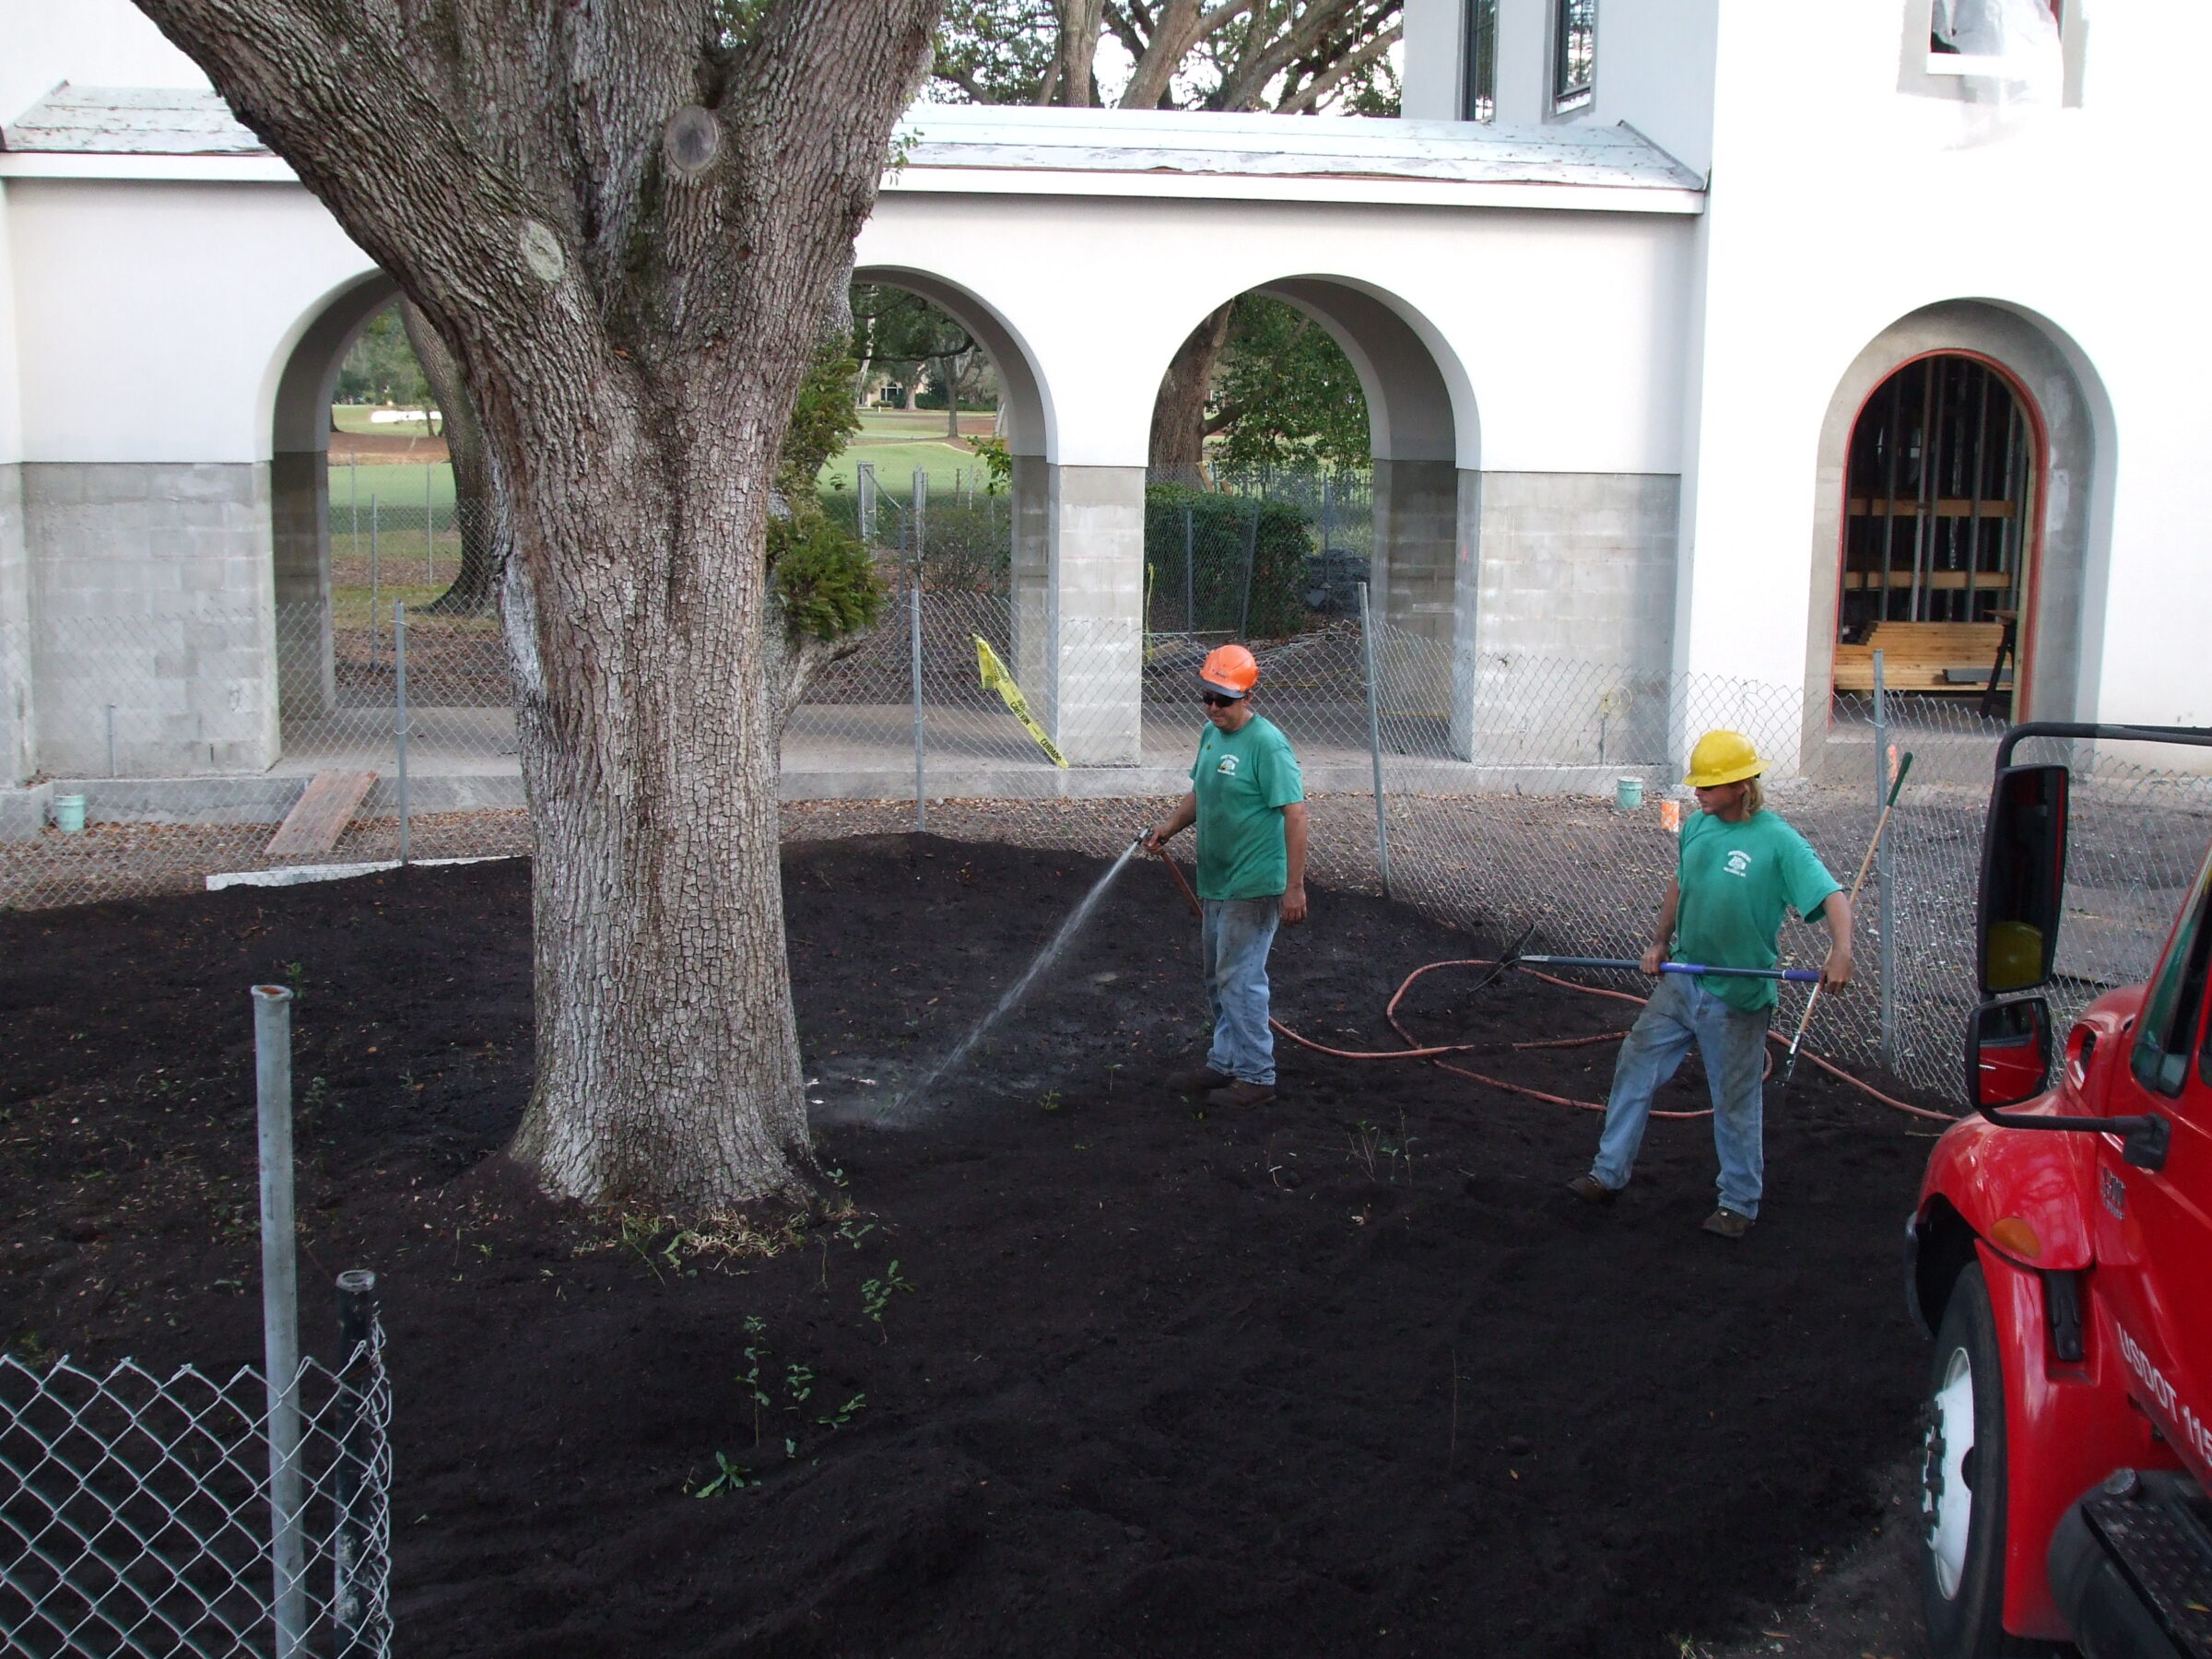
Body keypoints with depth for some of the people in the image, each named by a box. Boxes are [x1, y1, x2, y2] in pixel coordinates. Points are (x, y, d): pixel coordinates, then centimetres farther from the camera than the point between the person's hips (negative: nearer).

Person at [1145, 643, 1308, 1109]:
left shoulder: (1267, 744, -19)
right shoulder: (1211, 734, 8)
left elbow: (1295, 813, -21)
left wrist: (1295, 887, -23)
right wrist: (1170, 827, 6)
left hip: (1253, 887, -9)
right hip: (1215, 881, 9)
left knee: (1239, 979, -5)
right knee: (1218, 978, 18)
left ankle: (1256, 1077, 6)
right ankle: (1224, 1064, 31)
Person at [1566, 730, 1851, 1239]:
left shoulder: (1778, 842, -16)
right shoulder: (1697, 826, 3)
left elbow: (1832, 896, -24)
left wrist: (1841, 950, -41)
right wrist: (1659, 942, 20)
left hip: (1737, 995, -6)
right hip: (1682, 981, 6)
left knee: (1736, 1102, 6)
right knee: (1635, 1064, 8)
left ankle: (1740, 1204, 23)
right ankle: (1609, 1174, 20)